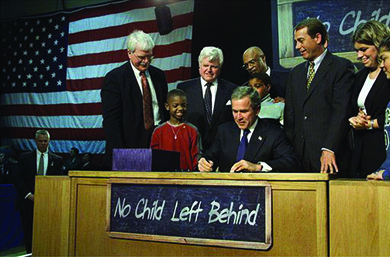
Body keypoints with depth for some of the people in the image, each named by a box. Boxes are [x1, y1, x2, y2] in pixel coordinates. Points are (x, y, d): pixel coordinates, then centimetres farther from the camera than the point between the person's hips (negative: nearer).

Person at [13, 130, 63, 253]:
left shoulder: (57, 160, 8)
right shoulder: (25, 157, 7)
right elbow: (18, 179, 2)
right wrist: (28, 194, -10)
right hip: (28, 202, 0)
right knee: (29, 234, 4)